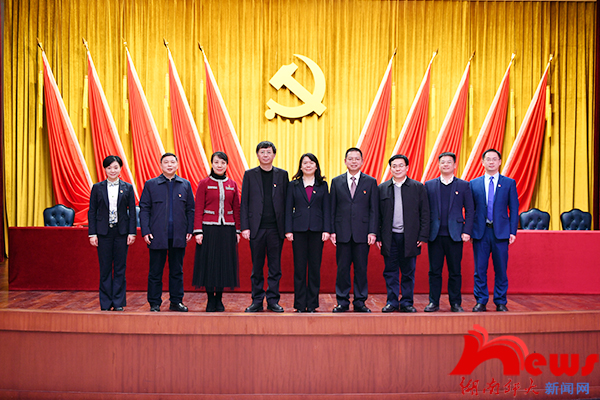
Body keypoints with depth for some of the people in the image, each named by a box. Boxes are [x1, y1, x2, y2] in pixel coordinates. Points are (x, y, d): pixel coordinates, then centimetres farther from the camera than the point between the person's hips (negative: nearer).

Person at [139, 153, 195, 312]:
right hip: (157, 236, -1)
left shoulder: (185, 184, 8)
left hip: (178, 236, 2)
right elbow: (144, 209, 2)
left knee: (177, 271, 10)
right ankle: (154, 304, 15)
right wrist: (145, 231, -7)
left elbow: (190, 209, 9)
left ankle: (176, 302, 20)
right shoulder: (151, 184, 4)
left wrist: (190, 230, 1)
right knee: (155, 272, 5)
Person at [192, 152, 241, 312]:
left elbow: (236, 209, 10)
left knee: (224, 262, 5)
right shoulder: (204, 183, 0)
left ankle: (219, 299, 17)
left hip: (227, 229, 3)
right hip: (209, 229, -3)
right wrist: (198, 231, -9)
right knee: (209, 263, 1)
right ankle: (210, 300, 12)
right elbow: (198, 209, -2)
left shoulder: (232, 185, 9)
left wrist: (237, 230, 6)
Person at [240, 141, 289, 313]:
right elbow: (244, 203, 4)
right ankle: (257, 301, 15)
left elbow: (286, 201, 6)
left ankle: (273, 301, 14)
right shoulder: (250, 175, 7)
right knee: (257, 267, 6)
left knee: (275, 267, 5)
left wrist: (287, 227, -1)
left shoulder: (282, 175, 8)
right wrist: (245, 227, -4)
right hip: (256, 228, 0)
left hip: (276, 228, 1)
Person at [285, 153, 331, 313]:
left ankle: (312, 304, 12)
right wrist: (288, 230, -3)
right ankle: (300, 304, 10)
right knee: (299, 268, 2)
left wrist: (326, 230, -4)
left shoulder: (322, 185, 9)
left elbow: (326, 209, 6)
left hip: (317, 230, 0)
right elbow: (289, 209, 5)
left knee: (315, 268, 4)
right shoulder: (293, 185, 8)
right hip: (299, 229, 0)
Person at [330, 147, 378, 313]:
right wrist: (332, 230, 0)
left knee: (361, 269, 4)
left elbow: (374, 209, 3)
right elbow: (332, 209, 8)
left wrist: (372, 232, -5)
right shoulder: (336, 181, 8)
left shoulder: (370, 182, 6)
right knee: (342, 268, 4)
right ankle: (342, 302, 14)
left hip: (362, 232, -1)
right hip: (342, 232, 1)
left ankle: (360, 302, 14)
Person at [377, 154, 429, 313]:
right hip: (389, 237, 1)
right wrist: (378, 237, 1)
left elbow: (424, 213, 3)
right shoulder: (382, 188, 7)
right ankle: (392, 302, 16)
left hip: (409, 238, -1)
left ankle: (407, 302, 17)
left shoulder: (418, 187, 4)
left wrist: (423, 236, -4)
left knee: (408, 273, 6)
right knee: (390, 272, 6)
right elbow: (378, 215, 7)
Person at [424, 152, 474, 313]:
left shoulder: (463, 185, 7)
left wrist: (467, 231, -5)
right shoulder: (429, 185, 9)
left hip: (455, 235, -1)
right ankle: (433, 302, 14)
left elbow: (469, 211, 5)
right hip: (435, 235, 1)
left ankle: (455, 303, 14)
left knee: (455, 272, 4)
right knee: (434, 271, 5)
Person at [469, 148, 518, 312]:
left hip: (501, 232, -1)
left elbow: (514, 209, 4)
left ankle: (500, 302, 15)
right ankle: (480, 302, 14)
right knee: (480, 270, 4)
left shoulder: (509, 183, 6)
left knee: (501, 270, 4)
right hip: (480, 232, 1)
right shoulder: (474, 184, 8)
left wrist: (513, 231, -4)